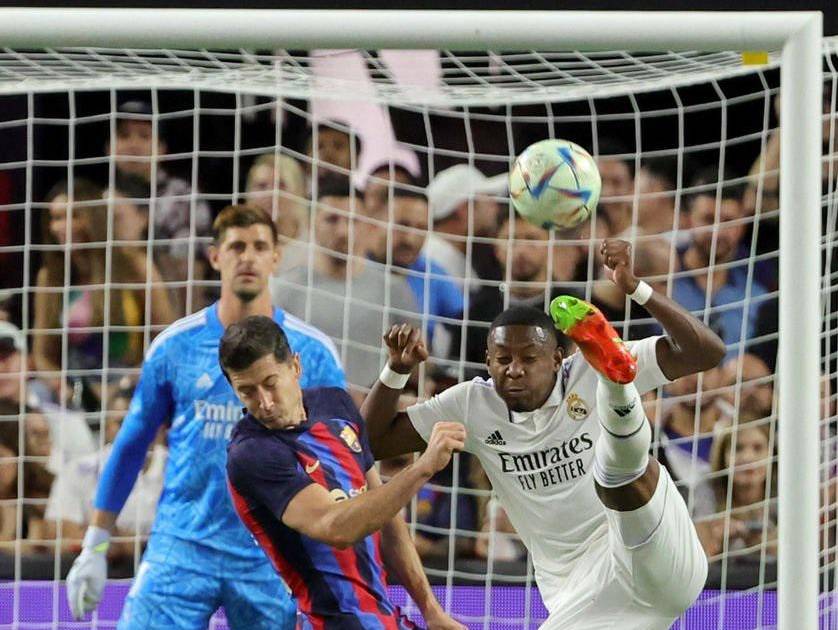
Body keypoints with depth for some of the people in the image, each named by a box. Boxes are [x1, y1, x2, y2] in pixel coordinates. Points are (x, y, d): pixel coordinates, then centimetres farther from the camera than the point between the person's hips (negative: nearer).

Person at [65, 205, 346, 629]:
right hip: (180, 549, 0)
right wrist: (93, 548, 9)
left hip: (270, 562, 0)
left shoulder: (313, 352, 1)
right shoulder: (175, 345, 3)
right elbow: (131, 445, 10)